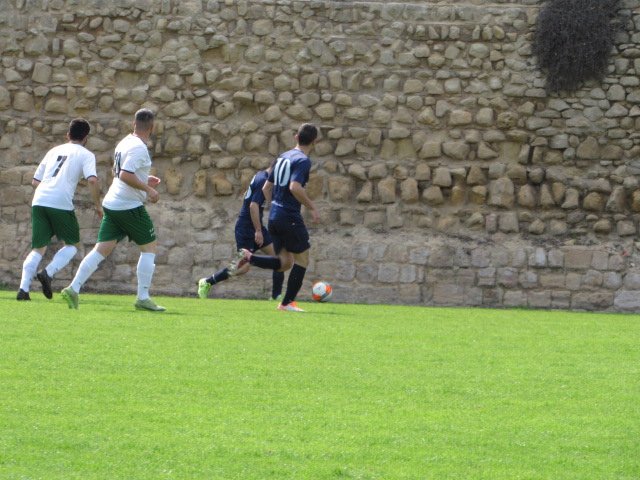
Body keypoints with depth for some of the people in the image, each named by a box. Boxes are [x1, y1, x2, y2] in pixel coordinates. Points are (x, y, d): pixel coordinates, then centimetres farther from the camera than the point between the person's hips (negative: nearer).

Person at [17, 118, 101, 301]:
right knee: (73, 244, 14)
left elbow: (35, 181, 25)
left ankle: (23, 289, -5)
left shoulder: (53, 151, 24)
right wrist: (98, 206, 3)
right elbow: (92, 180, -8)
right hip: (61, 203, -4)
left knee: (38, 248, 12)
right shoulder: (85, 155, 9)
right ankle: (48, 273, -9)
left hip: (39, 202, 5)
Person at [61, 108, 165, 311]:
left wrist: (144, 180, 25)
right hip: (130, 206, -8)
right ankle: (143, 298, 2)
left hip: (111, 203, 8)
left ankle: (74, 288, -7)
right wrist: (147, 189, -18)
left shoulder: (125, 142, 13)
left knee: (102, 249, 4)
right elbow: (125, 175, -25)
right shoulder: (139, 148, -15)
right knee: (149, 246, 4)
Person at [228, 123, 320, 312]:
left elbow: (266, 188, 19)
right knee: (302, 259, 4)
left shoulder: (283, 157, 15)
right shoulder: (303, 161, -12)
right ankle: (288, 302, 4)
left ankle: (248, 257, 0)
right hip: (290, 217, -8)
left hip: (274, 216, 8)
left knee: (285, 262, 14)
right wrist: (312, 208, -17)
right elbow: (295, 187, -27)